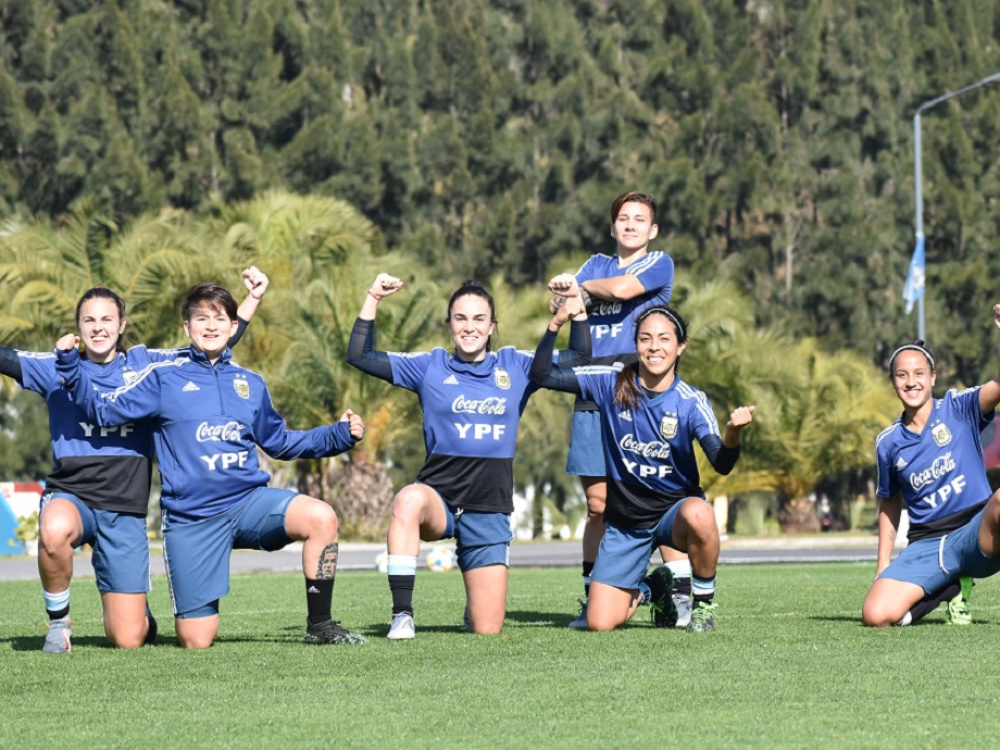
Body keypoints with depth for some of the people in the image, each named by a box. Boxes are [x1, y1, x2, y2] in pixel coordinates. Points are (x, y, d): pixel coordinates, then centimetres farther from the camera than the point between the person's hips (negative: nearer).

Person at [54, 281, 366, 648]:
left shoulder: (250, 384, 14)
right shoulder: (164, 377, 4)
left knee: (320, 517, -28)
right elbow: (102, 410, 1)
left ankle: (319, 625, -14)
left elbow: (279, 441, 24)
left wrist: (340, 435, 14)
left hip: (249, 501, 3)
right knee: (196, 641, -6)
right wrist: (70, 365, -12)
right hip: (190, 518, -3)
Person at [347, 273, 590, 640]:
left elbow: (579, 357, 9)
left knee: (487, 631, 0)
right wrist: (372, 300, -7)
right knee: (408, 500, -41)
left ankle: (474, 607, 39)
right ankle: (402, 614, -34)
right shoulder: (430, 366, 5)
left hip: (490, 509, 1)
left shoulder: (514, 366, 8)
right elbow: (359, 356, 1)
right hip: (439, 498, -1)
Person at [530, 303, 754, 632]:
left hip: (675, 509, -2)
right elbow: (541, 375, -8)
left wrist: (733, 433, -47)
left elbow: (721, 464, -25)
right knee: (600, 623, -7)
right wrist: (555, 324, -21)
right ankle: (650, 589, 29)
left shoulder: (691, 402, -13)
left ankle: (704, 602, -13)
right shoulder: (611, 382, -8)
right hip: (624, 522, 2)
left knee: (699, 515, -41)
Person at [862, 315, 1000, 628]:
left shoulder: (959, 409, -1)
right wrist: (883, 567, 17)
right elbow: (889, 505, 22)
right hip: (927, 544, 4)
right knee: (876, 615, -20)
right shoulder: (888, 442, 9)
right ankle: (951, 587, 11)